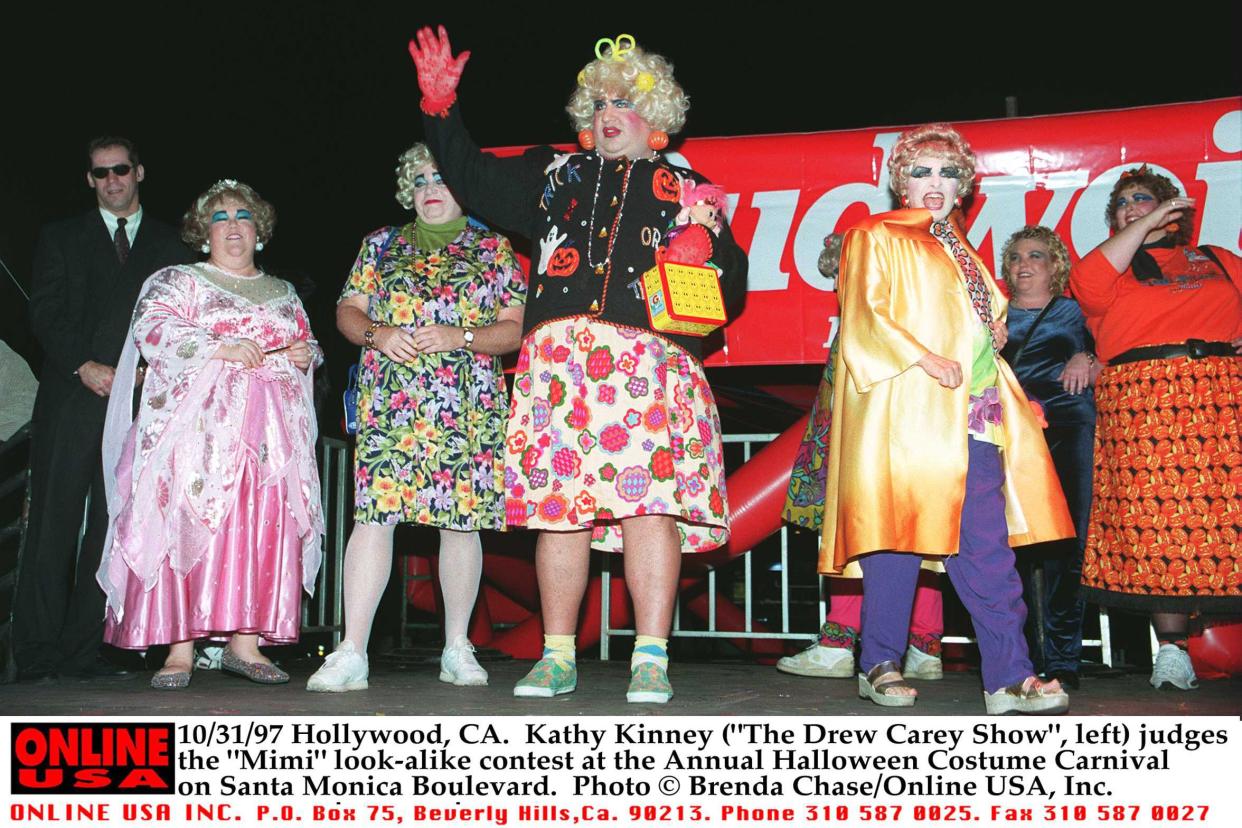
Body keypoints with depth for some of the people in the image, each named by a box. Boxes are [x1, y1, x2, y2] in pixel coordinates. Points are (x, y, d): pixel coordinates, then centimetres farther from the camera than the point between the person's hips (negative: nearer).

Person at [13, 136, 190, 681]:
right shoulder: (60, 238, 16)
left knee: (113, 524, -2)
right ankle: (37, 652, 2)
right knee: (54, 523, -3)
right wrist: (83, 366, -9)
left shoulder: (169, 244, 16)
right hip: (70, 400, 0)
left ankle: (84, 649, 3)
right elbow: (45, 313, 6)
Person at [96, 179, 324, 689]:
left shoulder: (284, 294, 25)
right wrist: (220, 347, -16)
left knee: (265, 528, -7)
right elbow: (151, 328, -4)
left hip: (272, 432, 3)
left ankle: (245, 642, -4)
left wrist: (306, 355, 2)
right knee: (186, 527, -11)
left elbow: (310, 346, 26)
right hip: (199, 426, -3)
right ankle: (179, 649, -9)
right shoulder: (178, 281, 13)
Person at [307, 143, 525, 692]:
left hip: (467, 406, -1)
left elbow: (516, 329, 6)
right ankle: (351, 654, -6)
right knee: (373, 513, -9)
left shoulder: (493, 250, 12)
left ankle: (457, 648, 14)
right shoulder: (381, 245, 18)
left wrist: (461, 337, -10)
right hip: (388, 403, 1)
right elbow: (347, 311, 16)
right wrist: (376, 333, -6)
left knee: (461, 518, 1)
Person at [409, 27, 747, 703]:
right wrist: (440, 106, 17)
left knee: (649, 502, -13)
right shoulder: (553, 173, 26)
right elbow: (473, 178, 26)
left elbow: (731, 280, 16)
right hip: (560, 358, 2)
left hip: (650, 360, -2)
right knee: (558, 504, -2)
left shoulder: (687, 189, 21)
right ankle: (557, 659, 6)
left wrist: (704, 257, -5)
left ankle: (651, 661, -8)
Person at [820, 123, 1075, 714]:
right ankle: (880, 666, 6)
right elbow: (865, 316, -6)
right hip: (905, 410, -6)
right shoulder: (876, 238, 7)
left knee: (988, 544, -1)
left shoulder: (962, 252, 28)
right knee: (899, 533, -6)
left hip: (974, 415, 6)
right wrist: (926, 359, -17)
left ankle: (1009, 676, -2)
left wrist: (994, 334, 14)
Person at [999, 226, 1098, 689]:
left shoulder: (1076, 311, 22)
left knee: (1064, 542, -9)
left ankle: (1062, 661, -4)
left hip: (1066, 429, -1)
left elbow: (1106, 368, 18)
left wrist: (1085, 362, -2)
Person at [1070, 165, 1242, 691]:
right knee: (1156, 521, -7)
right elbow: (1086, 285, -2)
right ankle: (1171, 648, -2)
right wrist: (1146, 226, 4)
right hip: (1142, 399, -1)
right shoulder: (1113, 266, 20)